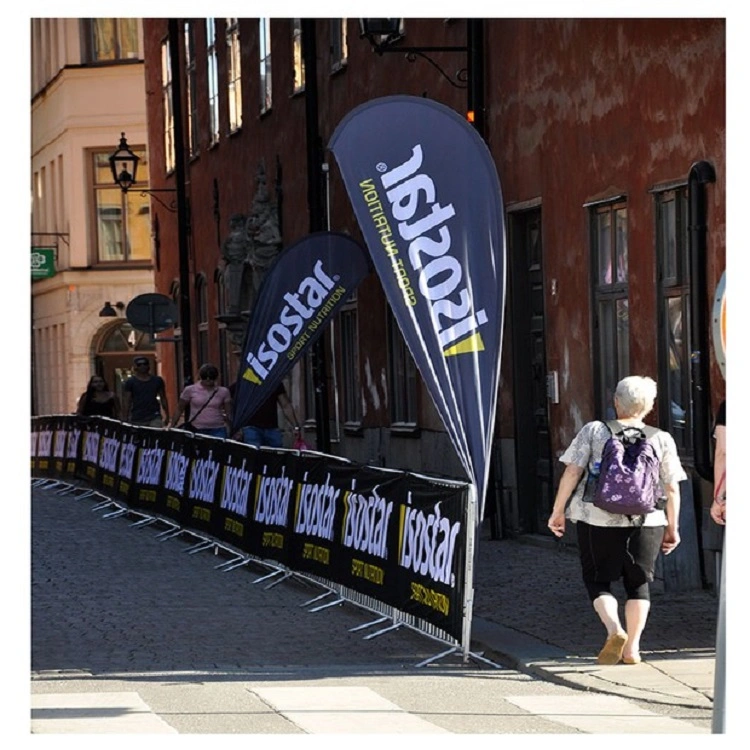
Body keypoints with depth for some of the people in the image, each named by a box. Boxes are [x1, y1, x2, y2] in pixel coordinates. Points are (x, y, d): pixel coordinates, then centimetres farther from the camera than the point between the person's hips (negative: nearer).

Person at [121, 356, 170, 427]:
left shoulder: (157, 381, 8)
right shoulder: (130, 382, 1)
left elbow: (163, 399, 14)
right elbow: (126, 402, -1)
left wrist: (167, 416, 11)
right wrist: (125, 420, -7)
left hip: (154, 418, 1)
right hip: (137, 419, -1)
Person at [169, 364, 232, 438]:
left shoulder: (223, 392, 5)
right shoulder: (190, 390, 2)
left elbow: (229, 413, 8)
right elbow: (179, 410, 9)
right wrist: (172, 427, 4)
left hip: (217, 430, 0)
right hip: (196, 430, 0)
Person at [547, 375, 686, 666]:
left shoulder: (593, 431, 0)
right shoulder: (662, 439, 4)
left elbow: (572, 472, -4)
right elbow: (672, 489, 3)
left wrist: (557, 511, 4)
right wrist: (672, 528, 12)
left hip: (598, 519, -1)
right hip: (646, 521, 1)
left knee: (598, 580, 11)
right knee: (638, 583, 14)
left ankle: (615, 630, -12)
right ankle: (632, 648, 9)